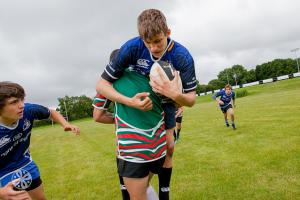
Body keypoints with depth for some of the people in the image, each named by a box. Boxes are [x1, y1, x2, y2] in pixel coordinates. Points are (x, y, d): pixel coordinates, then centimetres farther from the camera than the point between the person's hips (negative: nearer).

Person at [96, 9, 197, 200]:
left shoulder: (183, 56, -27)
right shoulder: (132, 47, -30)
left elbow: (191, 99, -22)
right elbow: (102, 84, -25)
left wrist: (176, 95, -45)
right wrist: (130, 101, -42)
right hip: (138, 101, -1)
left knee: (168, 148, 9)